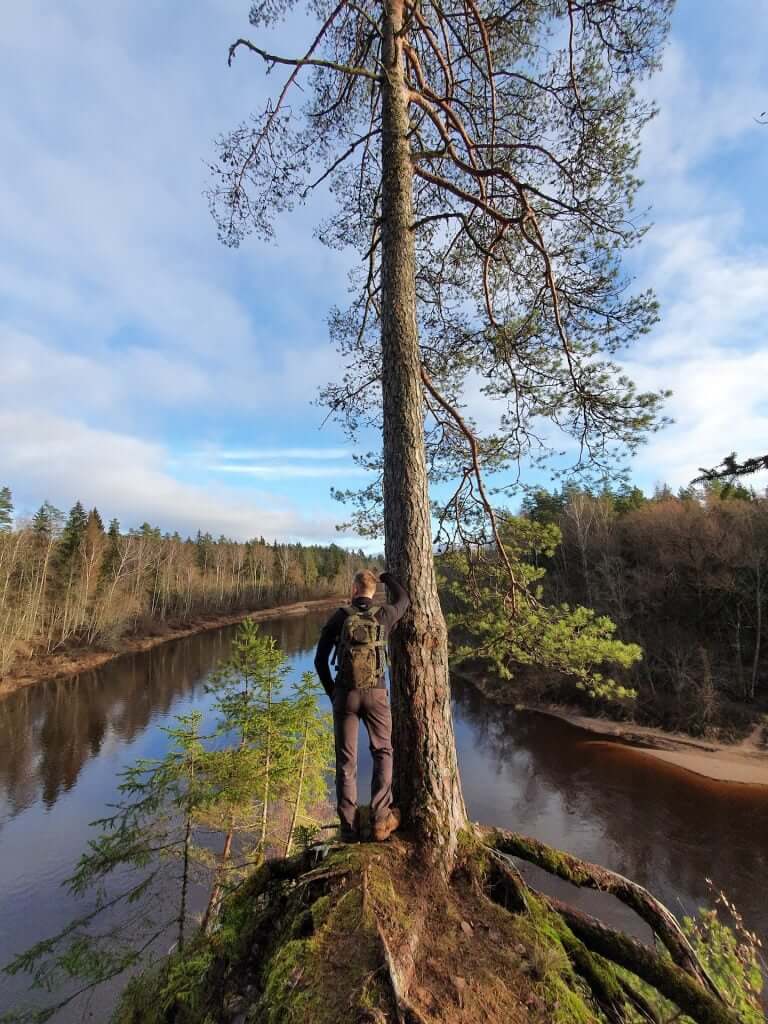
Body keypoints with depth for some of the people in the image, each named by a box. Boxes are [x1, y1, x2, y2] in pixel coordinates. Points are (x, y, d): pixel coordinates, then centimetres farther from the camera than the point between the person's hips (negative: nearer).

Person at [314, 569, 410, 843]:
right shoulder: (384, 615, -2)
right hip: (376, 694, 0)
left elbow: (320, 659, 1)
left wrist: (331, 692, 13)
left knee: (346, 759, 13)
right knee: (382, 753, 17)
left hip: (345, 694, 1)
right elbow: (404, 599, 22)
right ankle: (380, 819, 12)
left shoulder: (339, 617, -2)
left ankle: (349, 827, 16)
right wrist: (386, 576, 35)